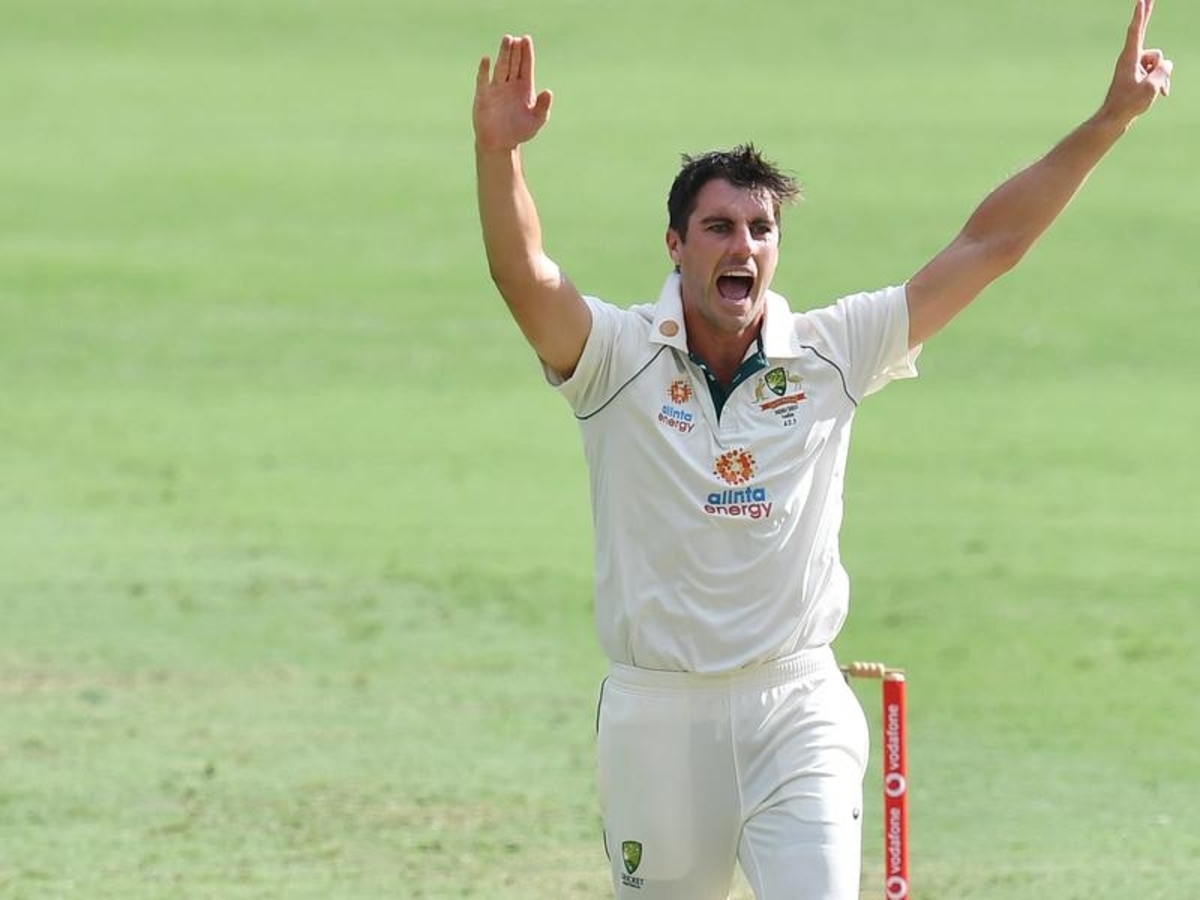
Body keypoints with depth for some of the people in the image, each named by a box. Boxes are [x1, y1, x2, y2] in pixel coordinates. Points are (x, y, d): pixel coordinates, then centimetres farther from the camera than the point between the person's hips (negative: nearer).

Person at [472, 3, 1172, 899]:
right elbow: (525, 276, -23)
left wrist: (1109, 120, -3)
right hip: (658, 715, 0)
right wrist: (498, 152, -41)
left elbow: (988, 245, 2)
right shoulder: (619, 358, -4)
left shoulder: (829, 356, 2)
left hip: (798, 714, 0)